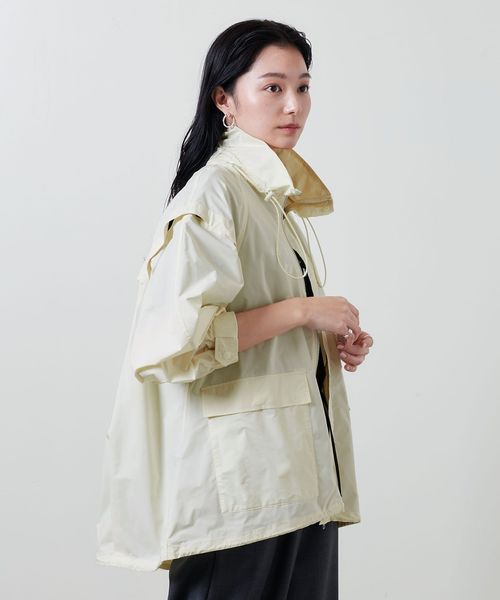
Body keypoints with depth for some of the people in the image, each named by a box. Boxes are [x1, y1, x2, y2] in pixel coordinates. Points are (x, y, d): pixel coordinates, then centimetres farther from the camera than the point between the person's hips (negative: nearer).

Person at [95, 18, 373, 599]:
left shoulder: (274, 196, 15)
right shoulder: (214, 192, -13)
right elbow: (177, 339, -24)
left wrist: (332, 340, 8)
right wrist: (303, 311, -16)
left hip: (299, 471, 9)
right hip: (241, 480, -9)